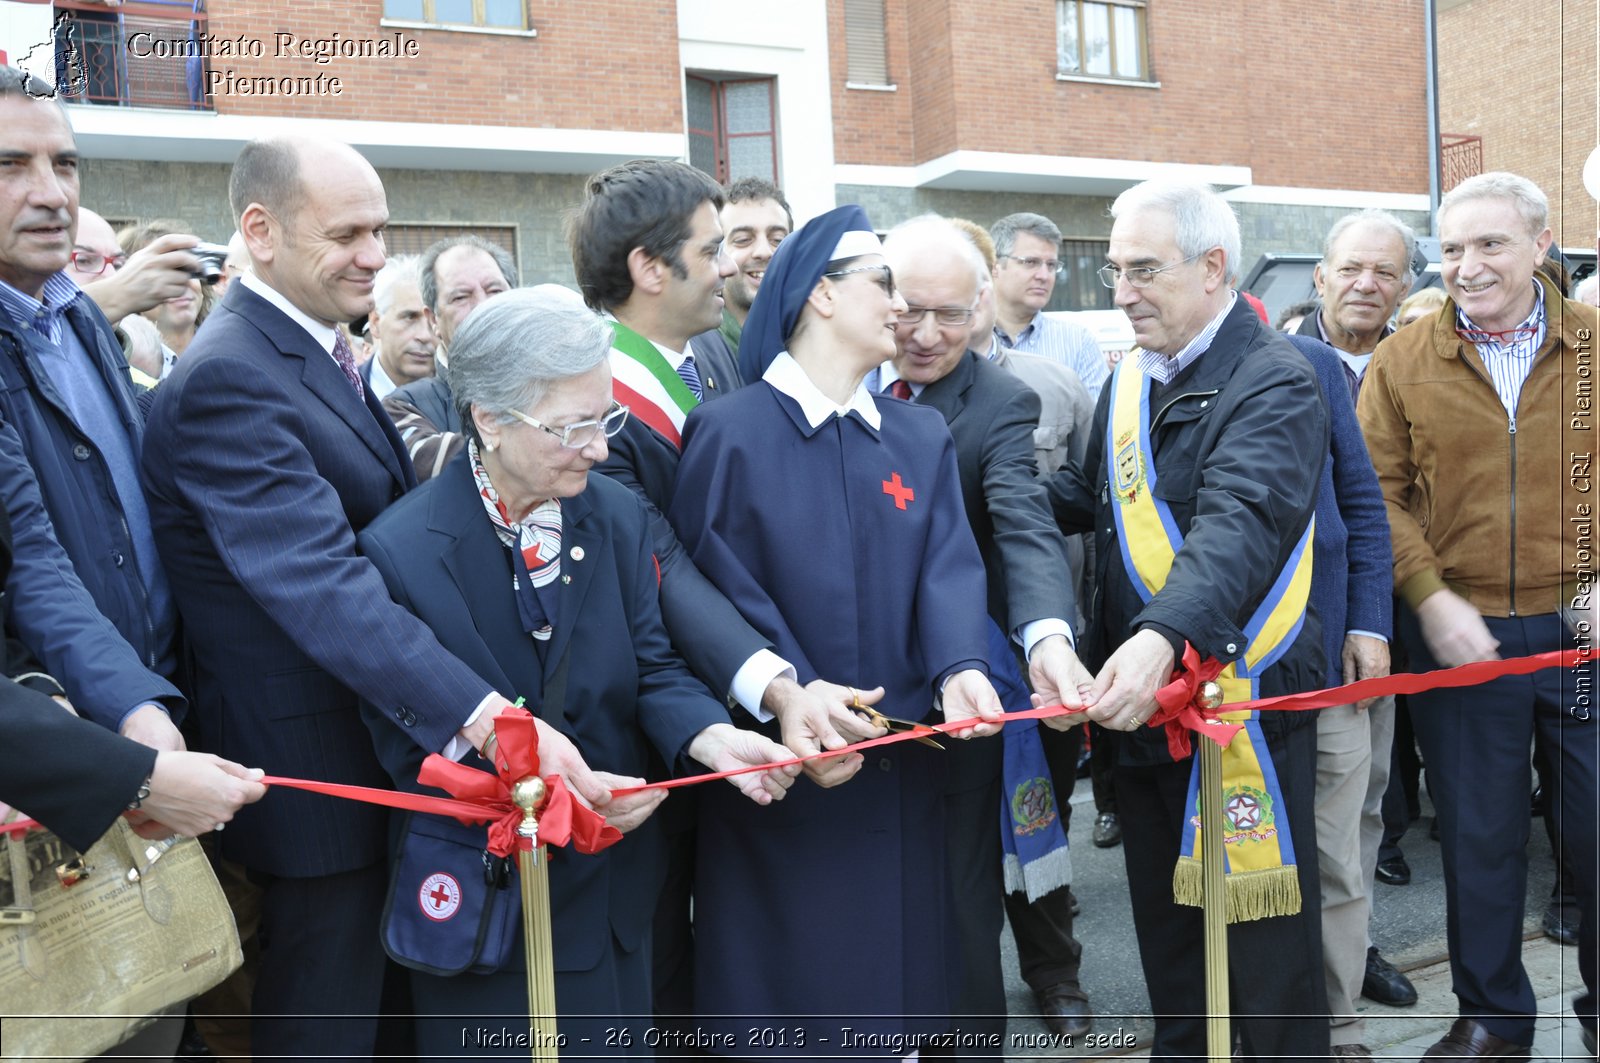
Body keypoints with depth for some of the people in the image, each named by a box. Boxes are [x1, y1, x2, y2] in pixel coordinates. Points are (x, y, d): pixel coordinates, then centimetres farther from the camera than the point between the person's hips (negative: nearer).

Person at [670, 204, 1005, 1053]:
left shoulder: (922, 435, 8)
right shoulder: (729, 431, -7)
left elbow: (949, 563, -4)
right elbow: (710, 583, -12)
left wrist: (960, 668, -23)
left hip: (900, 765, 5)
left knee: (892, 976, 16)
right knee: (784, 985, 7)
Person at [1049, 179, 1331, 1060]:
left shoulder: (1275, 383, -14)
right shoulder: (1130, 379, 9)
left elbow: (1242, 524, -30)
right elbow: (1085, 495, 19)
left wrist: (1166, 636, -47)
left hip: (1245, 697, -7)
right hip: (1142, 698, 7)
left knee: (1265, 936, 7)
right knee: (1163, 921, 21)